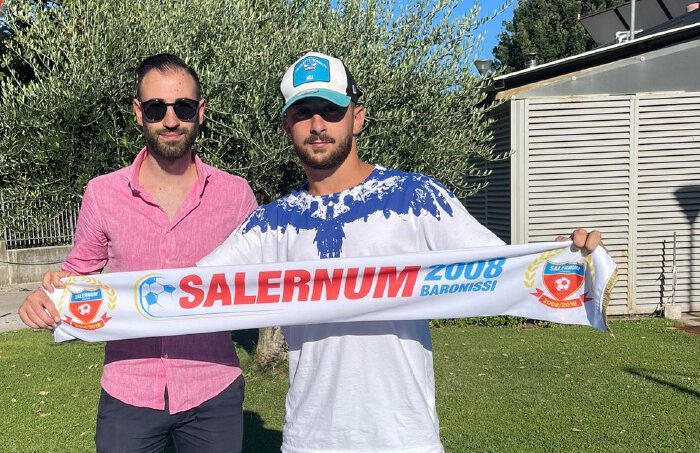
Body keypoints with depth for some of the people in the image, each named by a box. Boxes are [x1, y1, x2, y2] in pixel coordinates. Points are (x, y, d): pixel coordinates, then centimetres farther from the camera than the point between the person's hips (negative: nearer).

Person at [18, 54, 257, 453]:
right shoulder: (103, 194, -4)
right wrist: (47, 298, -11)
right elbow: (78, 271, 9)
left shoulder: (236, 193, -5)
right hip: (128, 394, 1)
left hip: (213, 392, 0)